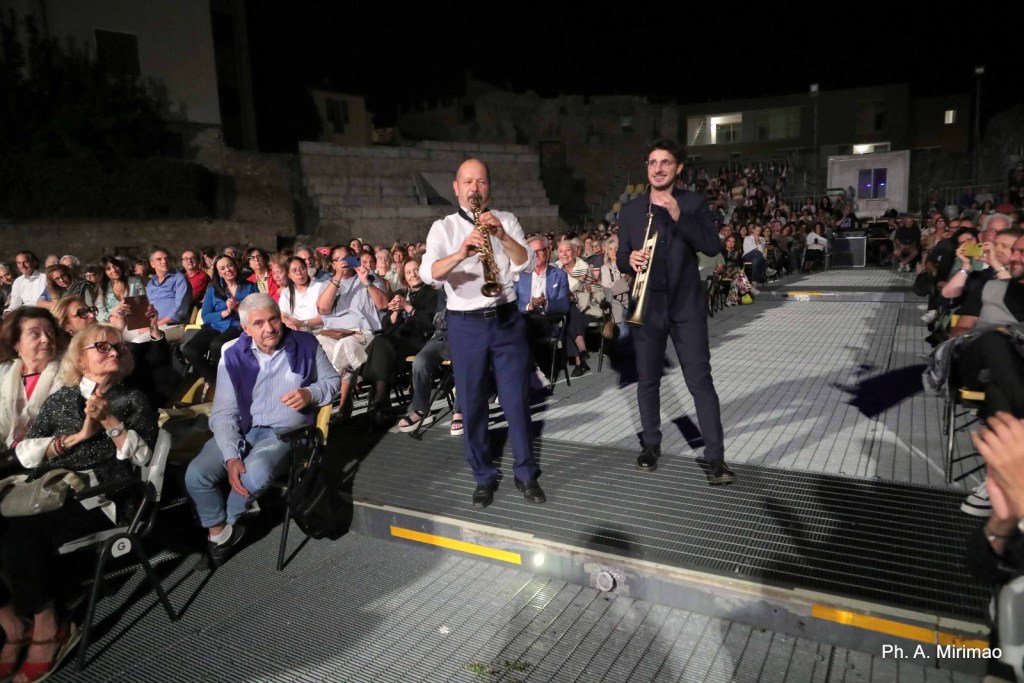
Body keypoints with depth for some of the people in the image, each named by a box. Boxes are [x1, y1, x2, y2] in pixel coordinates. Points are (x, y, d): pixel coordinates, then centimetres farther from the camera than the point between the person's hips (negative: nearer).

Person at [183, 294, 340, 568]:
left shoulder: (306, 344, -3)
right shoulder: (233, 357, -4)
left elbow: (333, 379, 8)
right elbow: (223, 413, -7)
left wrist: (310, 394, -16)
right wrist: (231, 457, -22)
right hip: (242, 430, 2)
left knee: (255, 473, -32)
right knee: (196, 474, -20)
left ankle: (228, 523, 1)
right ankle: (218, 533, 7)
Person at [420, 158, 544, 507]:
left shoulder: (506, 220, 8)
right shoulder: (443, 227, 3)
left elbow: (528, 262, -4)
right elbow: (428, 273, -13)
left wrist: (502, 235, -20)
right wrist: (460, 253, -30)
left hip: (507, 319, 1)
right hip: (465, 324, 0)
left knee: (516, 400, 5)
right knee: (472, 404, 6)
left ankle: (526, 473, 19)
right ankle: (484, 476, 21)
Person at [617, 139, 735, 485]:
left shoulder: (694, 203, 1)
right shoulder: (630, 210, 6)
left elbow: (713, 247, -12)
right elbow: (621, 259, 7)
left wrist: (679, 217, -24)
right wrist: (629, 259, -17)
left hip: (686, 305, -2)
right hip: (646, 306, 3)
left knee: (700, 381, -4)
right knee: (647, 380, 11)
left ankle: (715, 457, 0)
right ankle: (651, 444, 28)